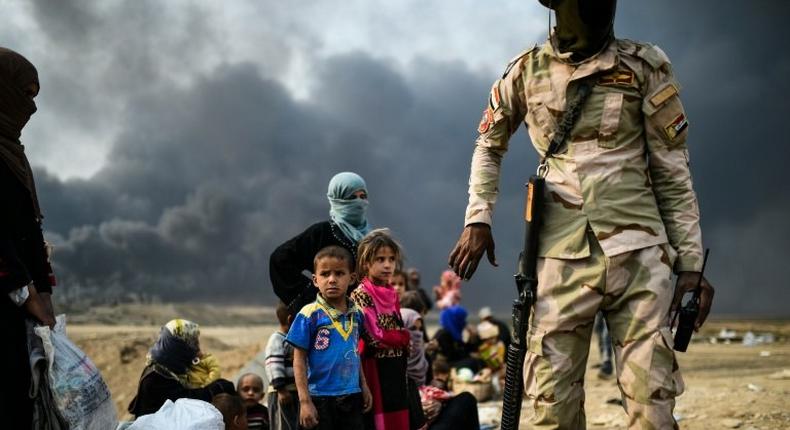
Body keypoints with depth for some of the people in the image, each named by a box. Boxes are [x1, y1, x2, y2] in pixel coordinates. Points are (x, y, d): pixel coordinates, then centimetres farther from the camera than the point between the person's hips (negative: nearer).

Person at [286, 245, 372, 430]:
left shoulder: (356, 314, 4)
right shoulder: (310, 315, -12)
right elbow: (299, 360, -10)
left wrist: (364, 387, 18)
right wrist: (304, 401, -13)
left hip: (351, 397, 5)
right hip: (320, 398, -5)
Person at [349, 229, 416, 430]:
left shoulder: (392, 294, 12)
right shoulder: (360, 295, -10)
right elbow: (373, 336, -16)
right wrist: (405, 338, -4)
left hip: (396, 369, 7)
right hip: (375, 369, -7)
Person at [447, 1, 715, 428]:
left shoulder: (644, 68, 3)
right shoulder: (527, 73, 7)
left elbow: (673, 173, 5)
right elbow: (489, 146, 23)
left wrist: (691, 264, 1)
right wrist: (478, 219, 10)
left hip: (637, 253, -1)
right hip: (563, 257, 1)